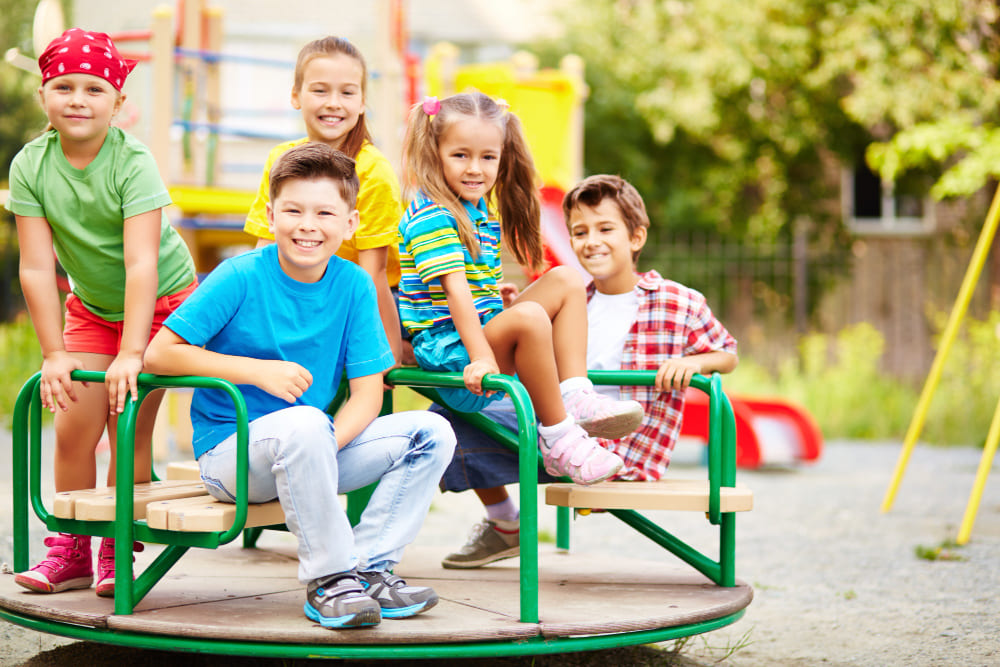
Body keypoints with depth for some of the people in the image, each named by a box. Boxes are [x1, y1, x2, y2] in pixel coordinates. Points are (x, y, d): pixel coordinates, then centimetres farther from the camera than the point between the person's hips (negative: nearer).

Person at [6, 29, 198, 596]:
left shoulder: (132, 161, -27)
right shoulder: (31, 166, -15)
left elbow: (141, 262, -33)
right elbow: (37, 267, -15)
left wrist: (130, 353, -39)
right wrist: (54, 353, -19)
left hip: (163, 302, -4)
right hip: (90, 308, 4)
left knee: (130, 427, -9)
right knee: (73, 427, -3)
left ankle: (119, 553, 4)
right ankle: (71, 552, 11)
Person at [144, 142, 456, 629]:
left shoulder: (354, 285, 0)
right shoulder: (241, 278, -11)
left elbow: (367, 392, -2)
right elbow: (160, 354, -14)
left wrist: (328, 441, -22)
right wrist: (259, 371, -20)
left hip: (309, 457, 5)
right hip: (229, 451, -5)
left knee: (432, 433, -9)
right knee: (303, 423, -37)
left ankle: (366, 569, -12)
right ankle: (327, 580, -24)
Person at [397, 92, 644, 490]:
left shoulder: (482, 211, 15)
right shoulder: (431, 217, -15)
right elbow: (455, 290, -25)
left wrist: (501, 297, 9)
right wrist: (481, 356, -32)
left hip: (488, 333, 10)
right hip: (447, 350, -10)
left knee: (566, 281, 4)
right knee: (529, 317, -34)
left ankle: (575, 397, -14)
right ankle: (558, 440, -26)